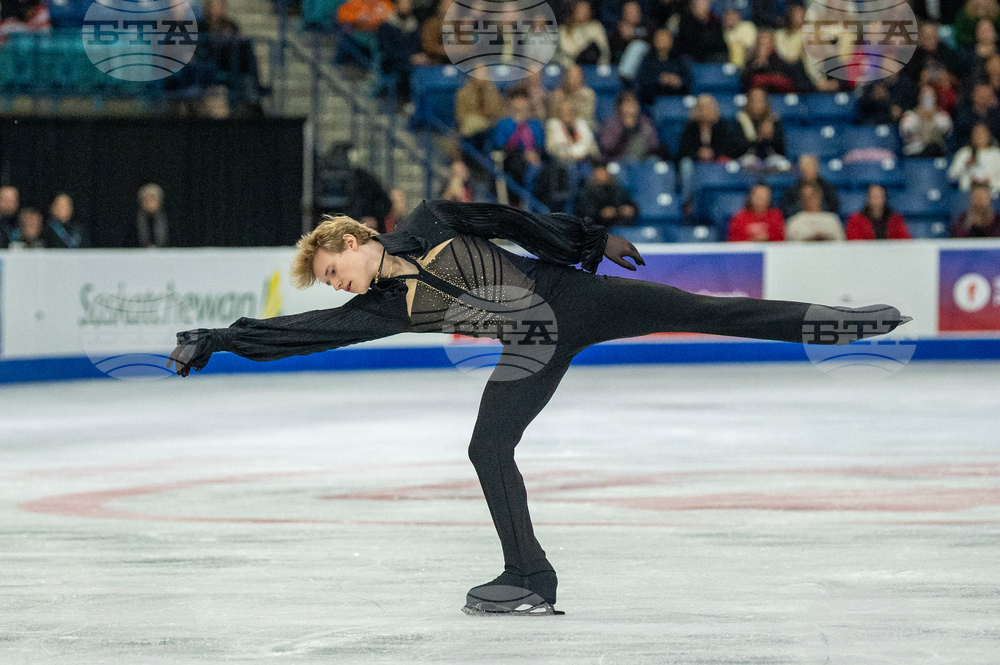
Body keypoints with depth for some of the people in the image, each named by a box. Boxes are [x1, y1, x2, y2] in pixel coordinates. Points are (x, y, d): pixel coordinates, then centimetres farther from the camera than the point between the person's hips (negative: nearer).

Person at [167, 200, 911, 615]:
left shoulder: (429, 224, -2)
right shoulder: (383, 307, 3)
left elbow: (508, 220, 4)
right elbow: (298, 331, 2)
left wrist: (591, 239, 4)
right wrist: (212, 341, -1)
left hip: (572, 293, -3)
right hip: (535, 350, 3)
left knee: (709, 311, -9)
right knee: (488, 448, -13)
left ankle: (835, 322, -7)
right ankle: (531, 580, -6)